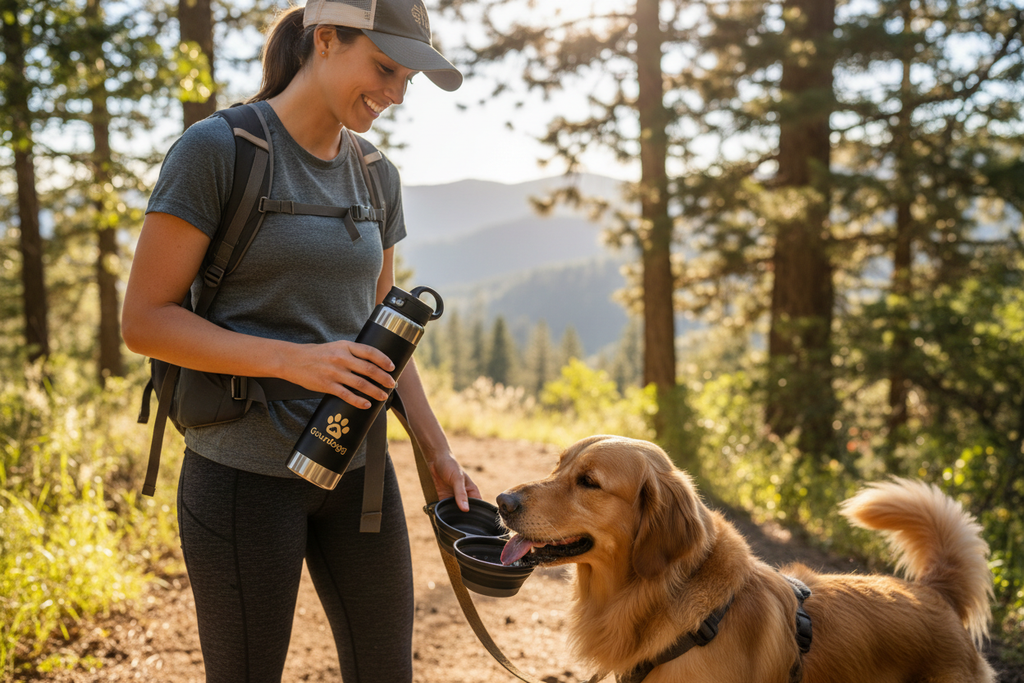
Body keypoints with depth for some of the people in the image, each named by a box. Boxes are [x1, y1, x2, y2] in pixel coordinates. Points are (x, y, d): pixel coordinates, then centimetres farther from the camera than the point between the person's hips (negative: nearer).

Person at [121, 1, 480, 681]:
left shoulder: (376, 179, 9)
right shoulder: (218, 148, -10)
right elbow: (144, 320, -12)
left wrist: (440, 456, 9)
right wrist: (295, 359, -24)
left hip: (357, 471, 6)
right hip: (246, 472, -5)